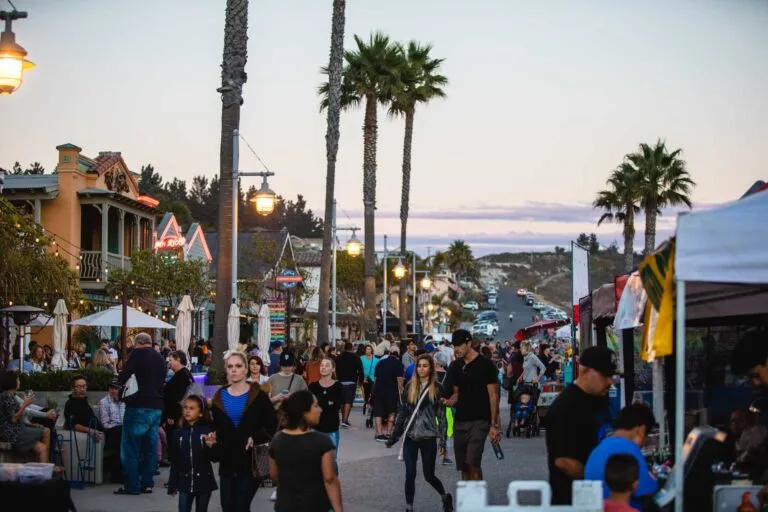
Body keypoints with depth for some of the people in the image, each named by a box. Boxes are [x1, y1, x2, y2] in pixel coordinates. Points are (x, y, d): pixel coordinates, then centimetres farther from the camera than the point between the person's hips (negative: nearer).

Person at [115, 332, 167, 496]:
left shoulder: (137, 353, -6)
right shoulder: (161, 359, 15)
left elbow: (123, 376, -10)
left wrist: (119, 386, 8)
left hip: (140, 406, -7)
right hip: (157, 406, 7)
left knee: (131, 446, -1)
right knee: (150, 446, 11)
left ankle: (132, 485, -3)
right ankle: (147, 483, 12)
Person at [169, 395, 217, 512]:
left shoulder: (207, 430, -6)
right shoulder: (178, 433, 2)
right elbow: (175, 461, 6)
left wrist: (211, 446, -27)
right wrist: (172, 485, 6)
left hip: (204, 481, -2)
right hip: (185, 482, 2)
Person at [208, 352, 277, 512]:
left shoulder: (258, 396, -3)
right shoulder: (219, 396, 8)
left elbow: (272, 425, -4)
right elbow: (216, 428, 15)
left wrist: (255, 439, -18)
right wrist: (213, 438, -6)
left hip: (250, 462, -4)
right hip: (227, 462, 4)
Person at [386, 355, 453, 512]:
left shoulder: (437, 388, -1)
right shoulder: (410, 386, 5)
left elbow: (441, 415, -2)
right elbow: (402, 412, 9)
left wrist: (442, 440, -7)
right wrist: (394, 436, 8)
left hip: (428, 437, -2)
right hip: (410, 437, 2)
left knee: (428, 475, 3)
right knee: (410, 474, -1)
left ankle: (445, 497, 30)